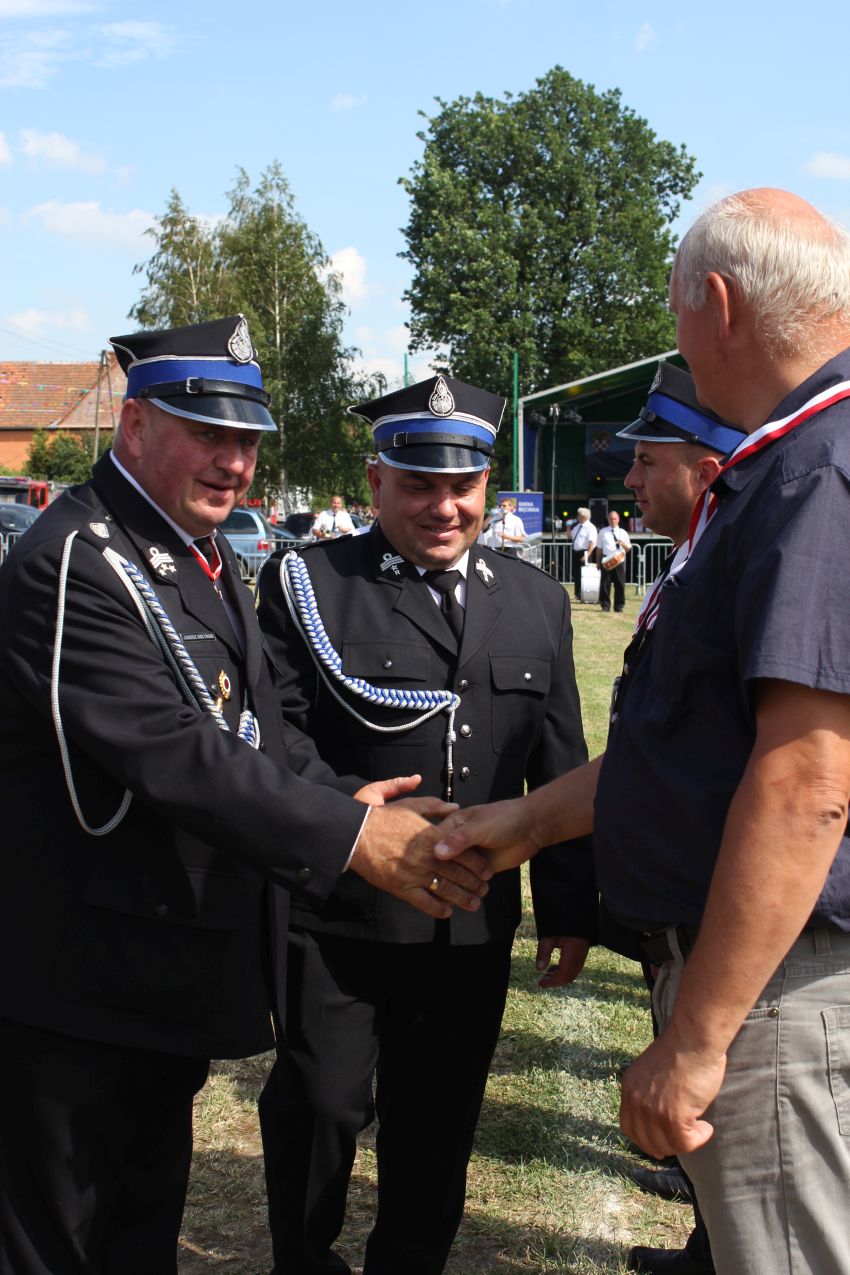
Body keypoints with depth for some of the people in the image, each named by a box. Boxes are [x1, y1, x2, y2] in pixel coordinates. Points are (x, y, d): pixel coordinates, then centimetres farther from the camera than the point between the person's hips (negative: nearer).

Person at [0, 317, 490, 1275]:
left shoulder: (205, 560, 11)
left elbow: (256, 730, 8)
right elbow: (170, 755, -29)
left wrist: (352, 807, -10)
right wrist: (349, 835, -28)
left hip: (178, 966, 9)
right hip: (84, 973, -9)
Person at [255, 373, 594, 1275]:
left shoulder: (536, 600, 9)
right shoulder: (305, 584, -4)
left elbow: (560, 769, 11)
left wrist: (570, 908, 11)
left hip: (474, 927, 4)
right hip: (333, 918, -3)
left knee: (439, 1123, 15)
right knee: (320, 1108, 9)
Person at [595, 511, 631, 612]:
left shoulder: (623, 533, 11)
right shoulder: (603, 532, 11)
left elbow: (628, 549, 12)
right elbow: (599, 548, 13)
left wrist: (623, 544, -10)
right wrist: (598, 562, 9)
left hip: (619, 561, 0)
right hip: (606, 561, 0)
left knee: (620, 584, 1)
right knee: (605, 584, -2)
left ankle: (619, 606, 9)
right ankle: (605, 605, 7)